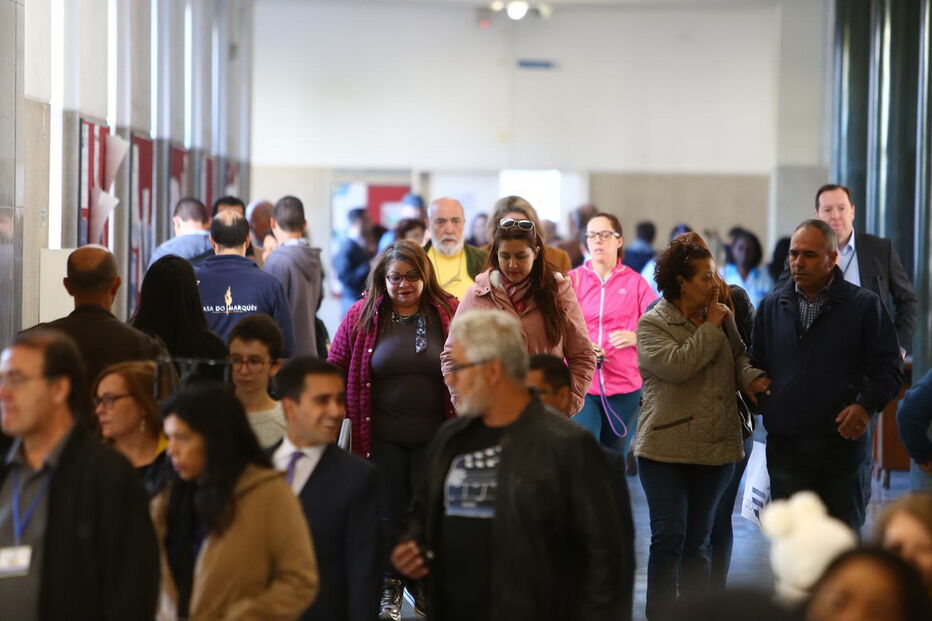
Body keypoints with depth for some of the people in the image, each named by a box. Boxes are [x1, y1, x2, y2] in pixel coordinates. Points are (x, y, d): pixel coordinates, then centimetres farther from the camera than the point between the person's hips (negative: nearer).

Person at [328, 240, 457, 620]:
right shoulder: (362, 317, -1)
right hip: (382, 435, 0)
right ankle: (390, 586, 26)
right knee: (389, 509, 10)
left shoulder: (449, 314, -3)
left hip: (434, 433, 0)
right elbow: (337, 369, 3)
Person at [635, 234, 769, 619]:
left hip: (715, 448, 5)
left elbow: (738, 358, 14)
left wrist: (749, 378, -8)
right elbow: (676, 364, -21)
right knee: (668, 539, -7)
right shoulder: (652, 324, -6)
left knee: (698, 543, 12)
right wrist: (711, 329, -12)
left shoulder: (722, 318, 8)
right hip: (666, 448, -4)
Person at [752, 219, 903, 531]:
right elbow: (756, 366, 17)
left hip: (844, 447, -2)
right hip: (785, 447, 2)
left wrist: (866, 406, -18)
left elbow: (889, 368, -1)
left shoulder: (864, 306, 0)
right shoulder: (771, 306, 11)